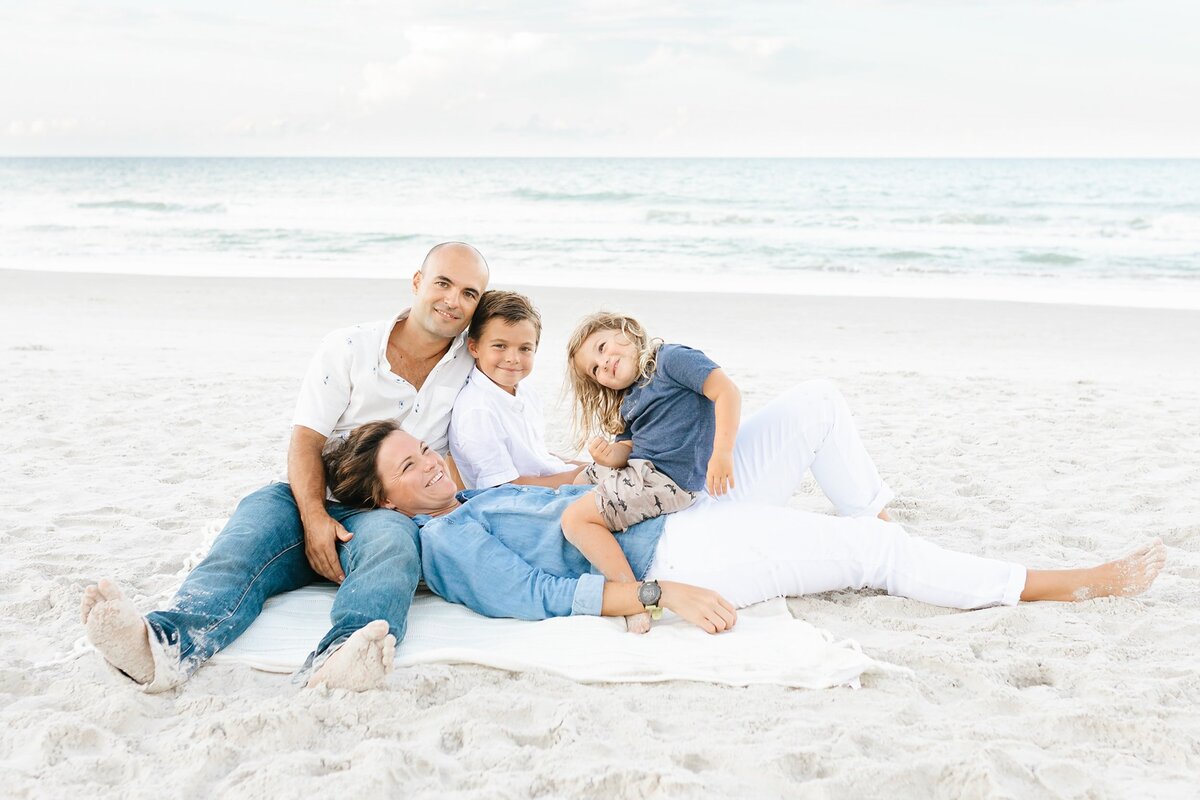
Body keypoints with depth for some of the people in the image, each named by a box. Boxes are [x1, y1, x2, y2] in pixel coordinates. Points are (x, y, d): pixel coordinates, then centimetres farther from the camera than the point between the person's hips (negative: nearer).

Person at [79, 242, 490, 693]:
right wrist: (314, 519, -19)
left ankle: (336, 661, -66)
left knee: (392, 539, -37)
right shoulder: (349, 348, 6)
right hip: (317, 504, 1)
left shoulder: (473, 368, 10)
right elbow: (305, 441, -1)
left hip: (389, 514, 0)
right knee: (259, 515, -32)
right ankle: (167, 645, -58)